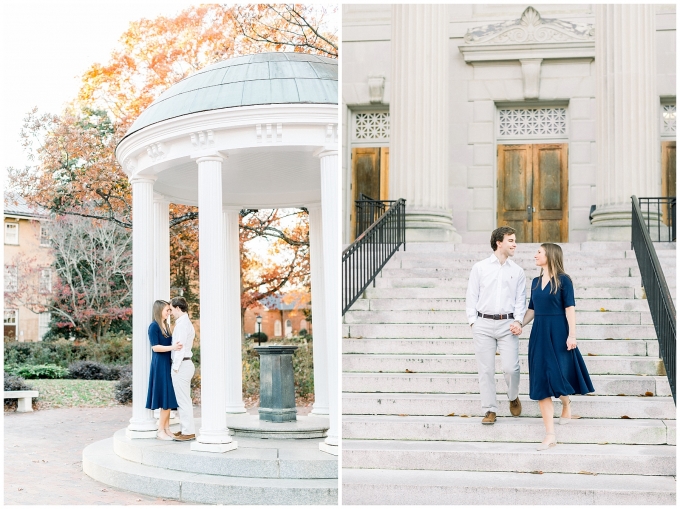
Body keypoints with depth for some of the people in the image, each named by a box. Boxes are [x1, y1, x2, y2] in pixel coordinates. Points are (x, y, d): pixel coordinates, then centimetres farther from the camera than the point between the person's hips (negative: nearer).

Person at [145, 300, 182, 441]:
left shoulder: (165, 326, 15)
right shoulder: (154, 326, -9)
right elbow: (155, 347, -17)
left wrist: (177, 345, 8)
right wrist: (172, 347, -25)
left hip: (168, 365, 8)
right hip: (160, 365, -8)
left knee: (169, 399, 8)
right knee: (165, 399, -8)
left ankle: (166, 429, 12)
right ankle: (160, 431, -3)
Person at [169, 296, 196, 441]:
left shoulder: (182, 324, -14)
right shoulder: (187, 323, 17)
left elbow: (180, 346, -18)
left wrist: (175, 366, -17)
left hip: (181, 365, -11)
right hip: (186, 363, 11)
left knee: (183, 400, -7)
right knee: (184, 399, 14)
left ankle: (188, 432, -4)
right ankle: (185, 429, 20)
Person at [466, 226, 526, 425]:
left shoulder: (517, 271, 10)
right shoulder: (480, 268, 6)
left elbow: (521, 299, 8)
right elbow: (471, 296, 6)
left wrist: (518, 321, -7)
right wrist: (473, 322, -2)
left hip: (507, 324, 1)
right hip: (483, 323, 0)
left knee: (511, 367, -7)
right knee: (486, 370, 1)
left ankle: (513, 397, 23)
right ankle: (489, 410, 11)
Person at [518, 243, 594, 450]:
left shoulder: (563, 280, -6)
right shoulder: (536, 281, 11)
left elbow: (570, 308, -10)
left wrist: (572, 335, -17)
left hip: (558, 333, -5)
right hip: (539, 334, 6)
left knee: (558, 376, 0)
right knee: (541, 383, -1)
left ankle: (566, 402, 38)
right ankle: (550, 435, -1)